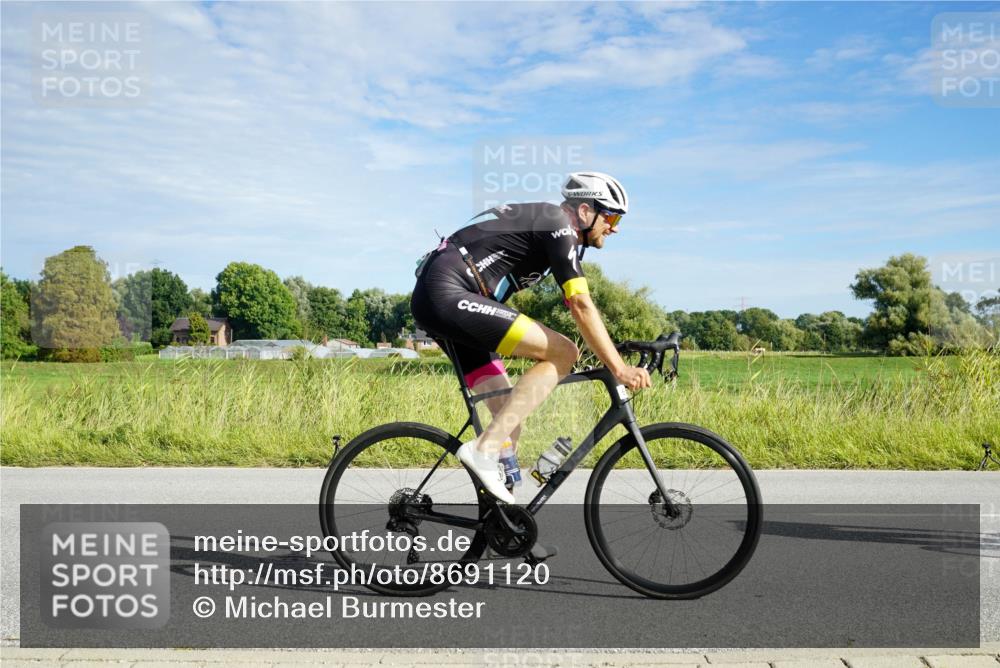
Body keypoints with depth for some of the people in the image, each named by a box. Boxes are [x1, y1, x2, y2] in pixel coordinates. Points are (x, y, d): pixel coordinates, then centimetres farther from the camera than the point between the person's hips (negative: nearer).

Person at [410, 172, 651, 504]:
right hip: (448, 294, -10)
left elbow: (575, 303, 26)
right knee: (563, 353, -15)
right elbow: (581, 305, -16)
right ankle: (484, 449, -18)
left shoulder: (543, 222, 23)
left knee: (510, 412, 10)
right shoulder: (559, 225, -7)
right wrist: (619, 368, -16)